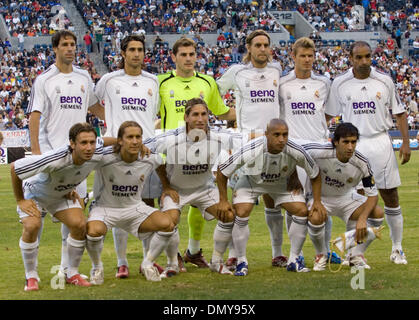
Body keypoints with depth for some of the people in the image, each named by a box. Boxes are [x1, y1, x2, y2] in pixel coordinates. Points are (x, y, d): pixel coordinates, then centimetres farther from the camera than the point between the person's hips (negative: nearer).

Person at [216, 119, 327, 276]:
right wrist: (223, 200, -18)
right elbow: (222, 171, -22)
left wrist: (317, 202, -13)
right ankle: (241, 262, -3)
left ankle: (294, 260, 5)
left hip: (281, 183, 2)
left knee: (302, 212, -11)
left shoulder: (296, 152, -32)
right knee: (241, 214, -21)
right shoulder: (250, 151, -38)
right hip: (252, 181, -2)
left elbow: (315, 175, -11)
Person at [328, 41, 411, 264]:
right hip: (352, 144, 0)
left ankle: (397, 249, 12)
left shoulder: (384, 81, 1)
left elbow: (399, 113, 7)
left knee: (391, 196, 1)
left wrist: (405, 142, -1)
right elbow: (330, 114, 10)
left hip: (380, 143, 0)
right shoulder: (340, 84, 1)